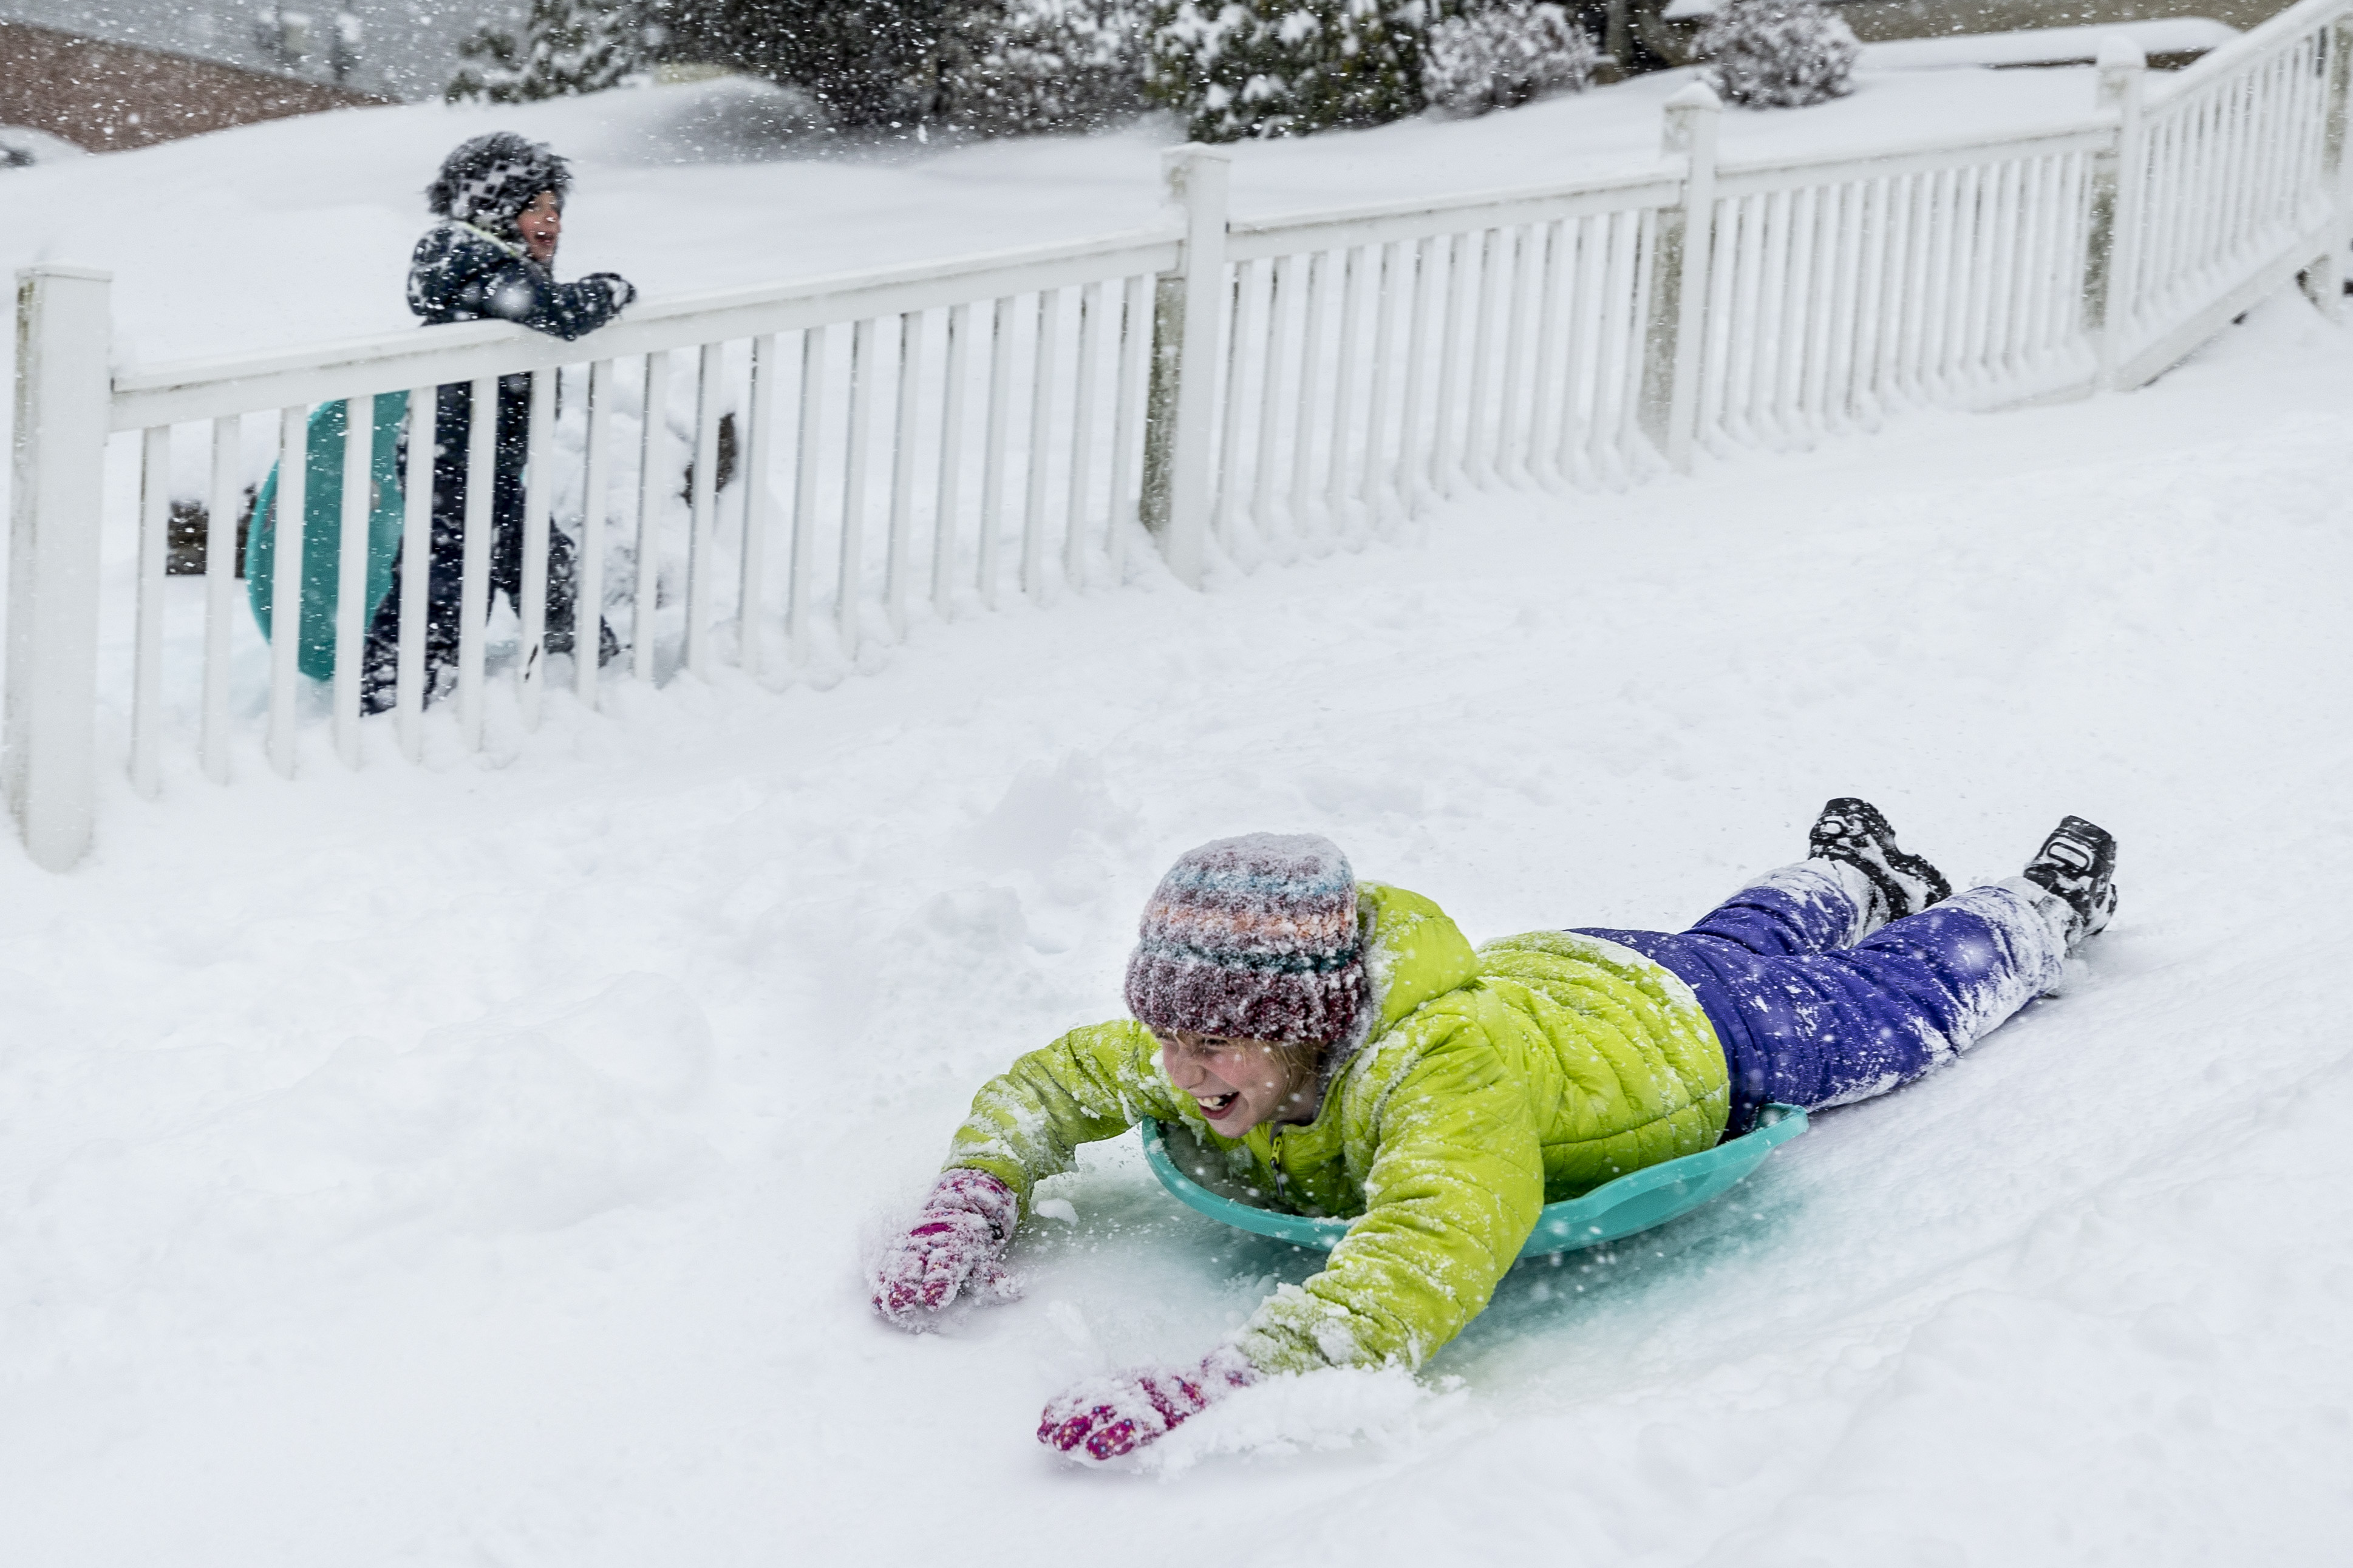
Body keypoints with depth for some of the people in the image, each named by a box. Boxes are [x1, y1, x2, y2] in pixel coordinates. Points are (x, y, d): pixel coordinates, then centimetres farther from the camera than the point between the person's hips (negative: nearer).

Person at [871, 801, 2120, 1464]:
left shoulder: (1457, 1068, -52)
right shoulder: (1204, 1060, -31)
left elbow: (1416, 1281, -67)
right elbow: (1043, 1086, -13)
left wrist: (1199, 1393, -79)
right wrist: (971, 1210, -34)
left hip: (1709, 1040, -5)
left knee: (1917, 999, 27)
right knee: (1748, 936, 38)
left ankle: (2044, 906, 55)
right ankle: (1851, 875, 68)